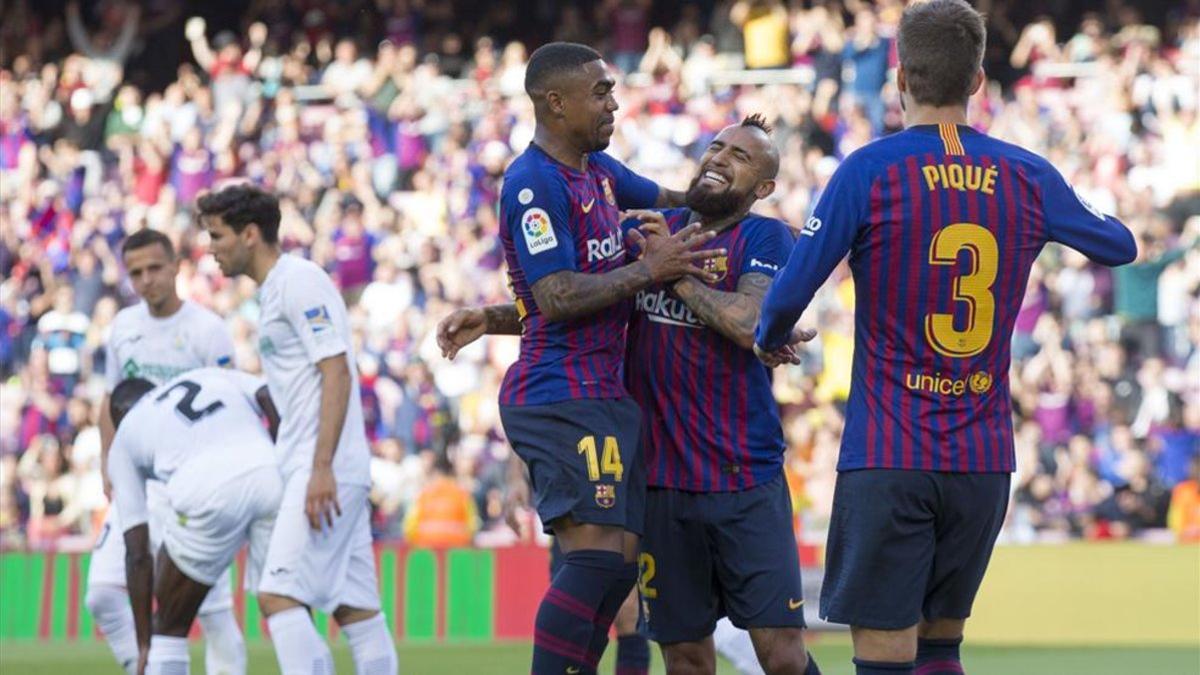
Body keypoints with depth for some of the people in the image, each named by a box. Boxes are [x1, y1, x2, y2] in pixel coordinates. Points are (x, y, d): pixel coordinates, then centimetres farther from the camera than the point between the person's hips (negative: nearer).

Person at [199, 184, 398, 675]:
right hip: (308, 469, 10)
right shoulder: (273, 290, 19)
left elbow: (336, 373, -18)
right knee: (354, 606, 7)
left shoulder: (300, 281, -10)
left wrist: (322, 468, -23)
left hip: (327, 470, -10)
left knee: (280, 594, -17)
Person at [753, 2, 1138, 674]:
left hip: (887, 455, -4)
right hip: (985, 459, 4)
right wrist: (1078, 210, 42)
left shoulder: (870, 171, -8)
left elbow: (791, 291, -10)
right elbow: (1119, 245, 21)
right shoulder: (1029, 177, 3)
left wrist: (770, 340, 13)